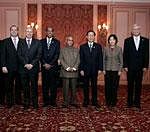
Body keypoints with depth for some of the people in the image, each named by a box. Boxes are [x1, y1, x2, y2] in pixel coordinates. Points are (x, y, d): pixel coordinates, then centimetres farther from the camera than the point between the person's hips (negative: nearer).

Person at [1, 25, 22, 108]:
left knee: (18, 85, 10)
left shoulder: (22, 41, 8)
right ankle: (9, 102, 15)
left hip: (19, 67, 1)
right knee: (9, 86, 5)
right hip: (9, 68, -1)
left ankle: (18, 101, 22)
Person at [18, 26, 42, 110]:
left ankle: (35, 103, 12)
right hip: (23, 68, 1)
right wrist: (25, 64, -10)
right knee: (25, 86, 5)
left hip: (34, 68, -1)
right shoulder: (21, 42, 8)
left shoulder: (37, 42, 7)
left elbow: (39, 55, 0)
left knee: (34, 86, 3)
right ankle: (26, 103, 13)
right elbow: (19, 55, 2)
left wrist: (32, 64, -10)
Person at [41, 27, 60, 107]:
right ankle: (46, 101, 11)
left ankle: (53, 101, 9)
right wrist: (44, 64, -8)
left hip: (53, 66, -1)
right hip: (44, 66, 1)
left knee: (53, 85, 1)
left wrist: (50, 64, -10)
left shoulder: (56, 42, 7)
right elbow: (40, 54, 4)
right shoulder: (42, 42, 10)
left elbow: (57, 55, -1)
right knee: (45, 85, 3)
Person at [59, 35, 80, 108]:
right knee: (66, 88, -2)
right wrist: (67, 68, -10)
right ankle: (66, 102, 4)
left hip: (74, 72, 2)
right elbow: (61, 60, 1)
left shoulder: (76, 50, 16)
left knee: (74, 87, 3)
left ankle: (73, 101, 11)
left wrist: (74, 68, -8)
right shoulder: (62, 50, 10)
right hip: (65, 72, -2)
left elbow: (78, 60, 8)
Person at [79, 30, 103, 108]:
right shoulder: (82, 47, 4)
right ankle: (86, 101, 17)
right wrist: (81, 69, -6)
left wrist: (100, 69, -4)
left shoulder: (98, 46, 5)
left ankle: (94, 102, 14)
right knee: (86, 86, 7)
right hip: (85, 70, 0)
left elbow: (100, 58, 3)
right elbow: (81, 59, 1)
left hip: (95, 70, 0)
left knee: (94, 86, 6)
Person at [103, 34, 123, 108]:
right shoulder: (105, 49, 5)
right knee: (107, 86, 1)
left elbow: (121, 60, 3)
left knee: (115, 86, 1)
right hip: (107, 70, 1)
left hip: (116, 70, -1)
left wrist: (120, 70, -3)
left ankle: (113, 102, 14)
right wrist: (103, 69, 1)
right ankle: (108, 102, 13)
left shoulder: (119, 49, 1)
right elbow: (103, 60, 8)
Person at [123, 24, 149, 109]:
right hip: (130, 67, -1)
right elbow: (125, 54, 0)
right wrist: (125, 66, -6)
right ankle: (130, 102, 16)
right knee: (130, 85, 7)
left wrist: (145, 66, -3)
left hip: (140, 67, 1)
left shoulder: (145, 41, 4)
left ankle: (137, 102, 15)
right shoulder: (127, 41, 2)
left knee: (138, 85, 7)